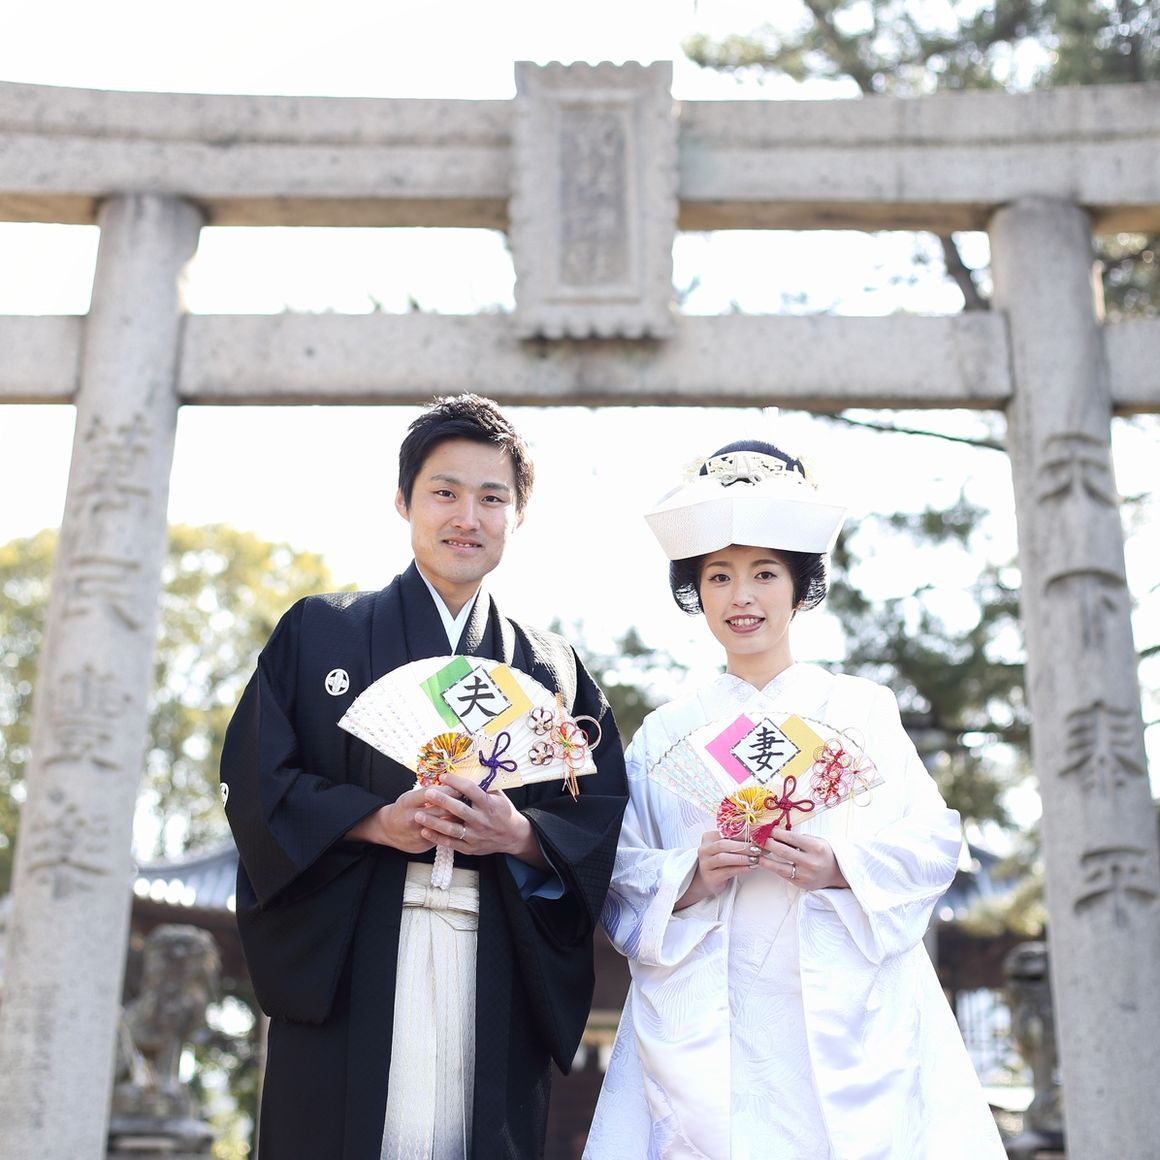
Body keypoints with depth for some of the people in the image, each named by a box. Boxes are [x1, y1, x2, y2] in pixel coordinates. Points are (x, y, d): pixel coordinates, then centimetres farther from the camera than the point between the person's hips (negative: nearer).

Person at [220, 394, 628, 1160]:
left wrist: (521, 833, -12)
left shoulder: (555, 670, 15)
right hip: (345, 976, -1)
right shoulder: (319, 632, 10)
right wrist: (376, 820, -14)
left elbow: (603, 819, 8)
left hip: (499, 985, 2)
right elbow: (254, 779, 1)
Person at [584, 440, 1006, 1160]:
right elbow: (622, 877, 8)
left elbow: (934, 841, 3)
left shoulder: (863, 708, 10)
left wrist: (841, 867, -14)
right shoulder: (665, 733, 12)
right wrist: (689, 878, -12)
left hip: (853, 1015, 0)